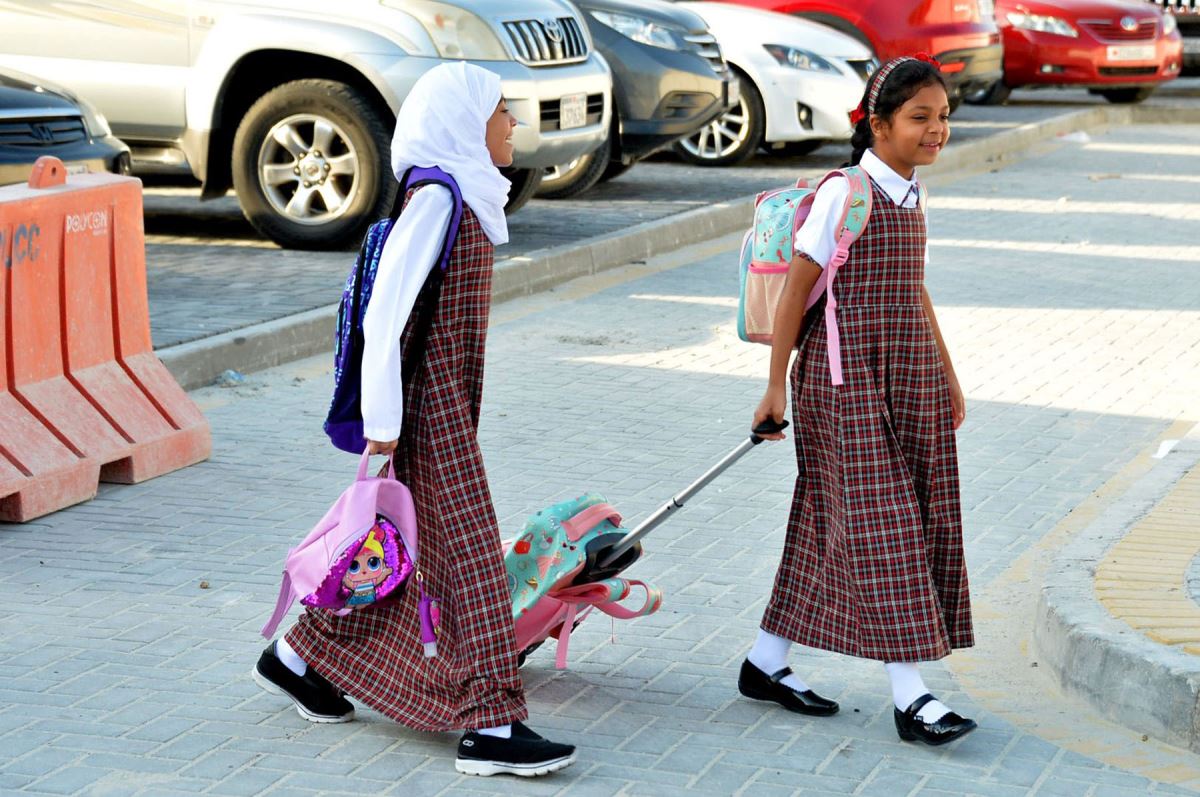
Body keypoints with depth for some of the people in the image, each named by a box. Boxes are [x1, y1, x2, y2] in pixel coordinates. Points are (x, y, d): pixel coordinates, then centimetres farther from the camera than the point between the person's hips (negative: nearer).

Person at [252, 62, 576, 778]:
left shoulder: (464, 199, 13)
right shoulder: (436, 200, -17)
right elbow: (385, 314, -21)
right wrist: (384, 424, -20)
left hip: (450, 403, 10)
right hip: (431, 408, -10)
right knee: (469, 558, -8)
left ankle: (300, 657, 30)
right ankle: (491, 726, -6)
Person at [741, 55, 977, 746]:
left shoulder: (910, 197, 11)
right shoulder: (845, 195, -13)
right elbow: (797, 290, -11)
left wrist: (947, 375, 22)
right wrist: (777, 385, -11)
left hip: (907, 379, 8)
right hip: (846, 378, -8)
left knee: (829, 526, 10)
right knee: (875, 525, -8)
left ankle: (767, 664, 20)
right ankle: (909, 694, -7)